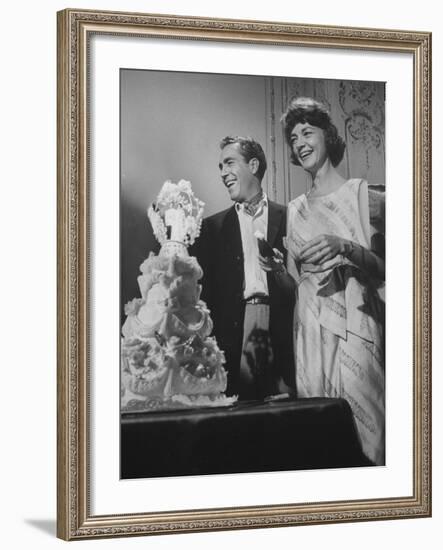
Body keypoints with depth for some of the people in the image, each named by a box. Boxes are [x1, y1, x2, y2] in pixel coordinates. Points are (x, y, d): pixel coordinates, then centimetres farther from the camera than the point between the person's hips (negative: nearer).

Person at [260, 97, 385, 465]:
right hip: (310, 328, 4)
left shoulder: (365, 196, 1)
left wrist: (345, 248, -18)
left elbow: (383, 270, -3)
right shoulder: (296, 210, 15)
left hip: (355, 324, -4)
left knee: (363, 423, -8)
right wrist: (277, 269, 0)